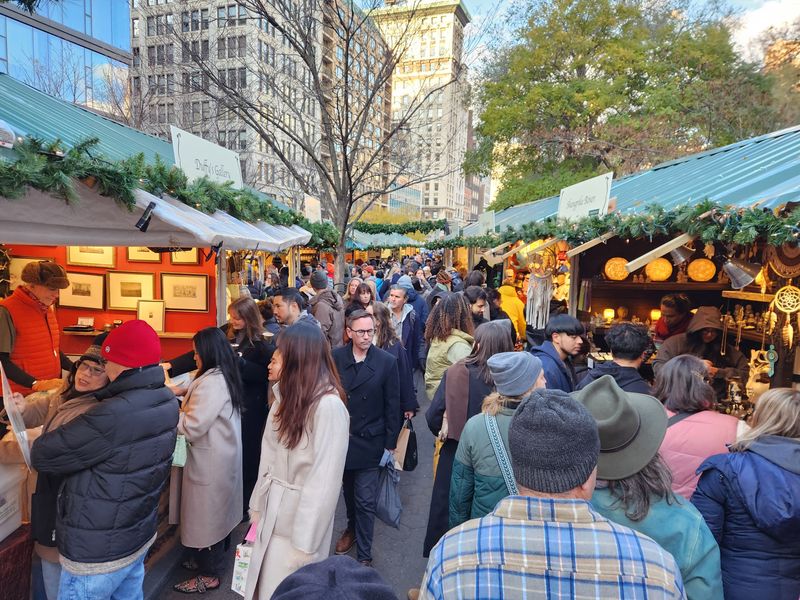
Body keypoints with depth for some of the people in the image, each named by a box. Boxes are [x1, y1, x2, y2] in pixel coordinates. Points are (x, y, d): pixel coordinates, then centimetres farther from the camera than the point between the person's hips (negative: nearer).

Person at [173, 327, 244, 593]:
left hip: (210, 461, -9)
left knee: (206, 514, 6)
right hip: (222, 455, 9)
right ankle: (214, 559, 39)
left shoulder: (212, 382, -26)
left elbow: (191, 426, -23)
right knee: (217, 511, 22)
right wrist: (183, 398, 7)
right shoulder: (225, 376, 5)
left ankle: (209, 575, 22)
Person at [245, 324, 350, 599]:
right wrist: (257, 507, 8)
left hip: (300, 519, -7)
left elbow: (324, 481, -22)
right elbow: (269, 460, 6)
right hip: (272, 514, 7)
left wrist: (303, 544, -18)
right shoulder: (286, 396, 4)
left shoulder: (328, 405, -24)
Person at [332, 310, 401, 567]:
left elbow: (392, 405, -6)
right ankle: (352, 528, 48)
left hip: (369, 440, -2)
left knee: (365, 500, 2)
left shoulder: (387, 361, -11)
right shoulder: (336, 357, -7)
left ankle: (364, 555, 19)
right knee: (349, 490, 23)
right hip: (341, 436, 3)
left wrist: (391, 442, -4)